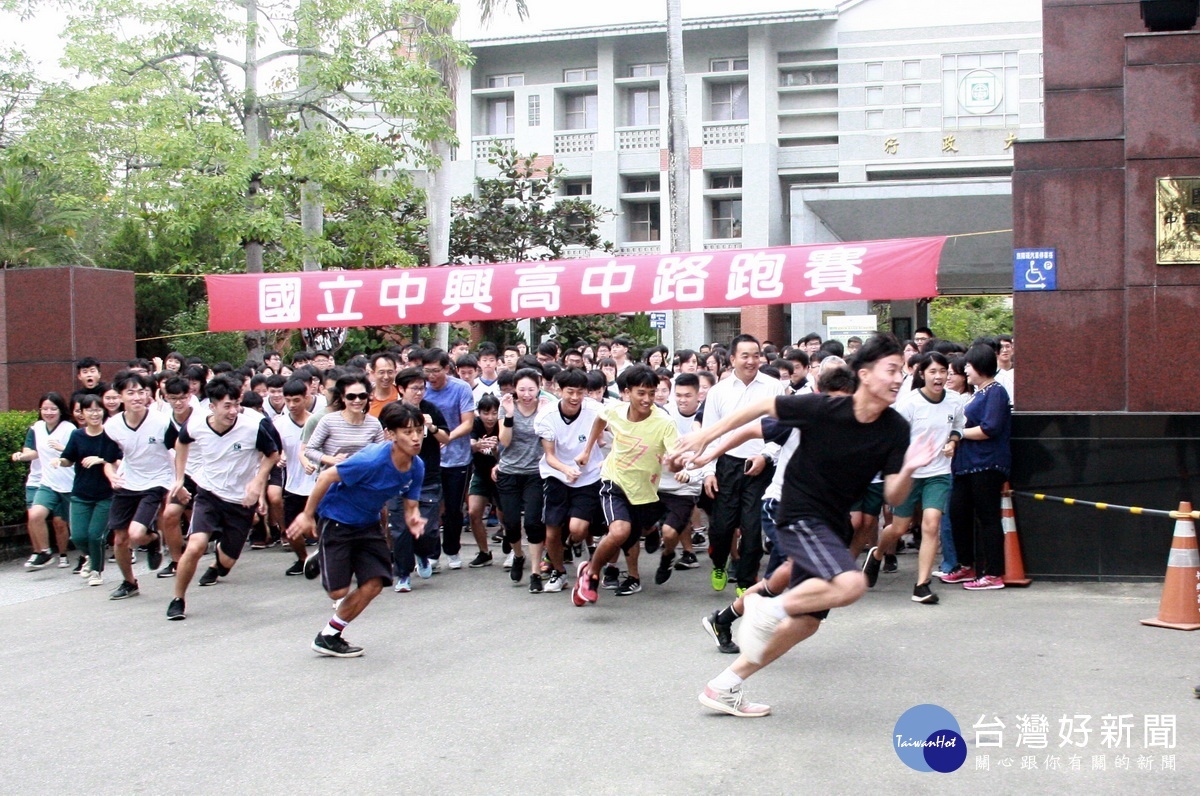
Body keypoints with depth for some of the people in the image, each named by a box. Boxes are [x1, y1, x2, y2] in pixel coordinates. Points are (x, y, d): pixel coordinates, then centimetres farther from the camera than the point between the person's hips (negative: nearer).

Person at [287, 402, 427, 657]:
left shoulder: (416, 468, -10)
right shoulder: (372, 459, -31)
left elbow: (411, 505, 3)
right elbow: (326, 476, -21)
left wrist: (413, 520, -22)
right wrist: (307, 515, -14)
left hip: (368, 525, 6)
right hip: (336, 519, -6)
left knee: (373, 585, -2)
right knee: (338, 591, -7)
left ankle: (328, 636, 18)